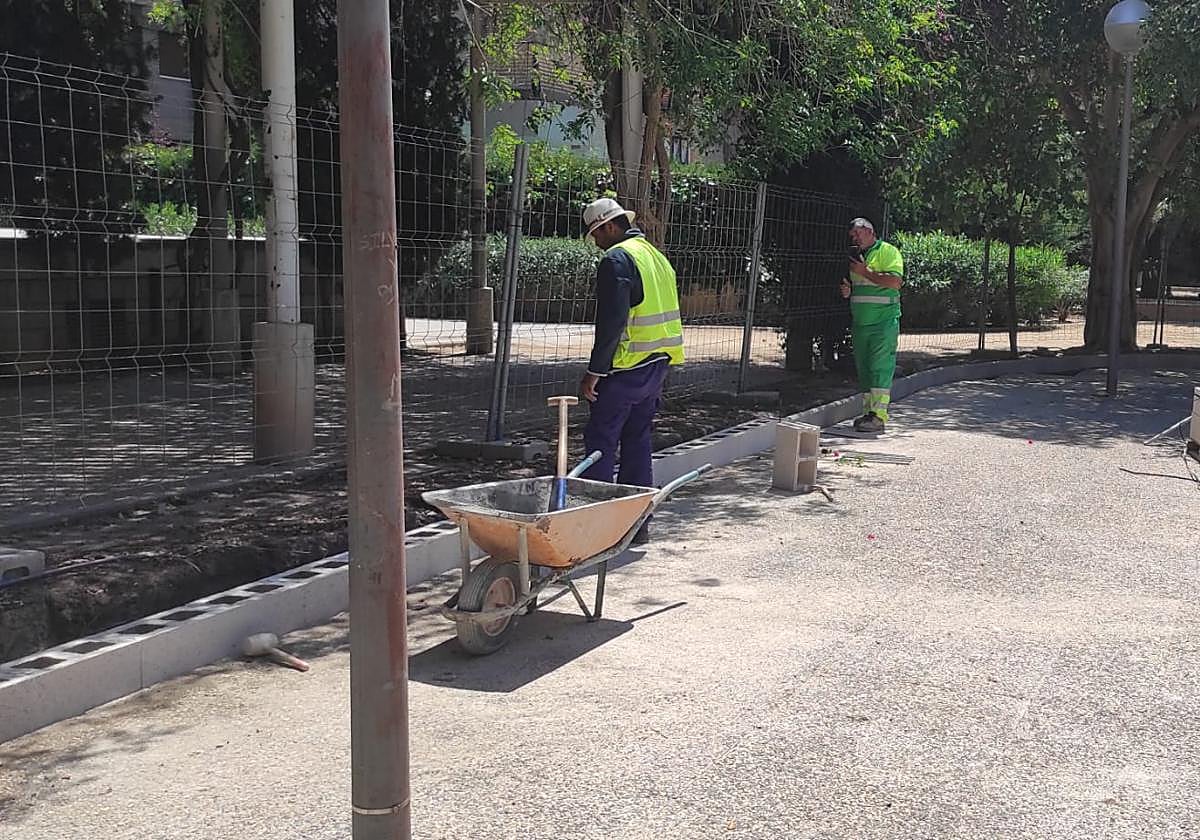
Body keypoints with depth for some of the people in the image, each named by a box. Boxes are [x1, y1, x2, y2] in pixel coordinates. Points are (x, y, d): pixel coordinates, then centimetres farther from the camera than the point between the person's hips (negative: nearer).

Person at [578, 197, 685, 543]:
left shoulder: (617, 260, -12)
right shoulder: (656, 256, 16)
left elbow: (611, 321, -20)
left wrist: (595, 370, -16)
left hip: (627, 367, -9)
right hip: (657, 364, 9)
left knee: (601, 440, -4)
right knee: (638, 440, 13)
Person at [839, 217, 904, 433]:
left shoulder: (888, 252, -5)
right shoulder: (856, 256, 19)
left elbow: (895, 281, -19)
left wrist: (864, 272, -14)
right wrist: (848, 290, 6)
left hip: (884, 321, -8)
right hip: (860, 323, 8)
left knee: (880, 368, -10)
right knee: (864, 369, 8)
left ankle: (879, 415, -12)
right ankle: (869, 411, 13)